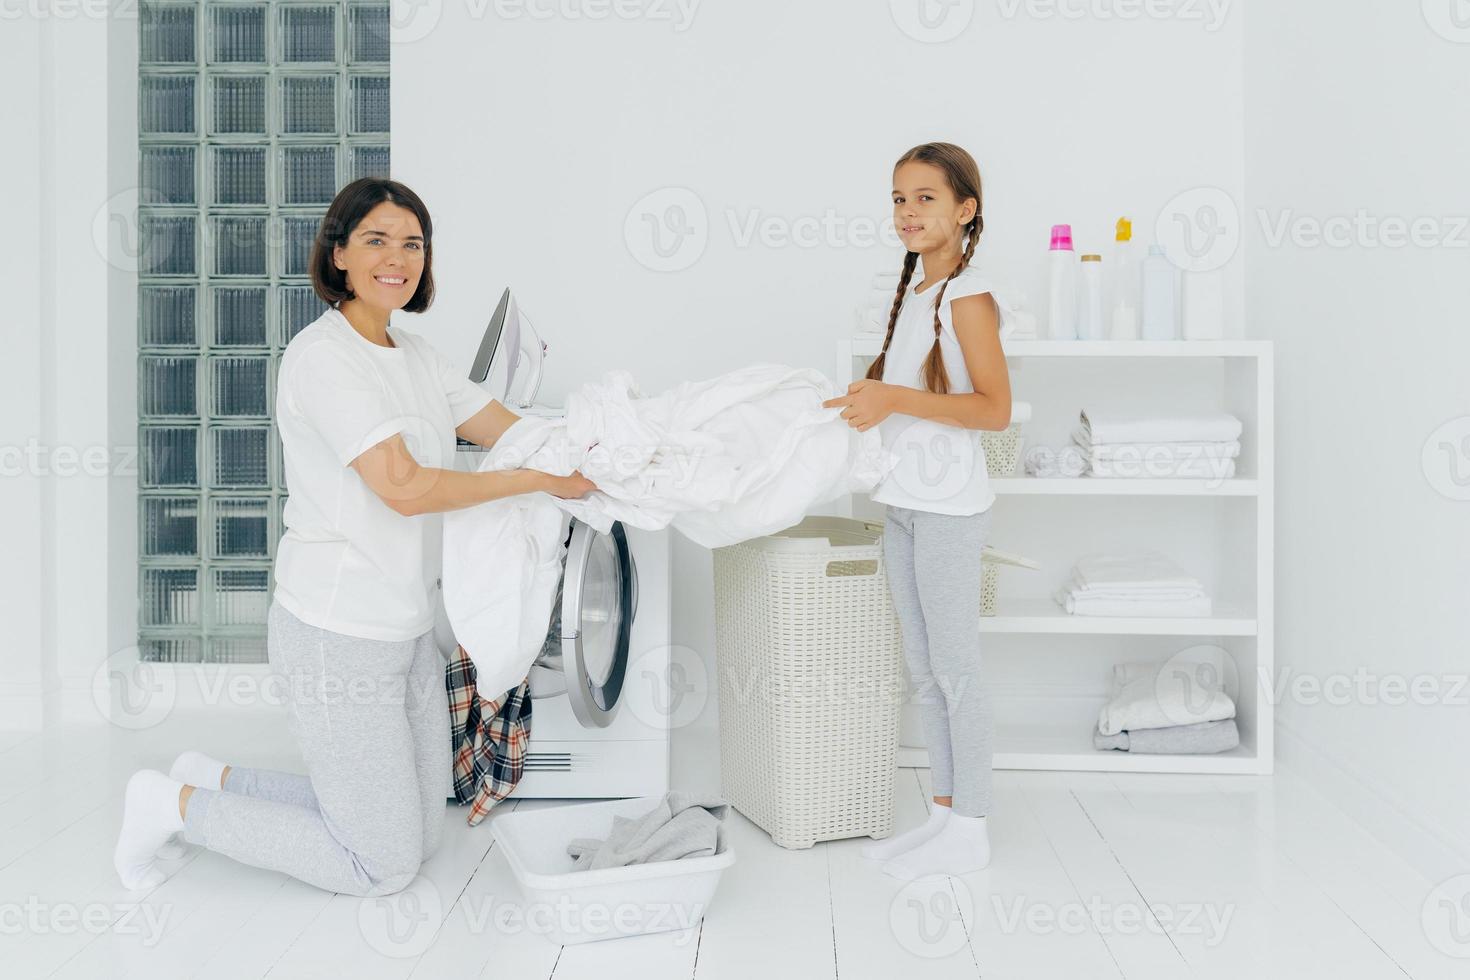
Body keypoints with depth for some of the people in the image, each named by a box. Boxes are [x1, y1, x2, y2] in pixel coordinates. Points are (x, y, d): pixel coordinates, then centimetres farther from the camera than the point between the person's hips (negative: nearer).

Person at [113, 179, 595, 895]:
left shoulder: (415, 356, 10)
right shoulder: (323, 356, -17)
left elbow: (514, 431, 9)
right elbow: (403, 487, -25)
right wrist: (540, 480, -21)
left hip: (406, 627, 9)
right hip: (338, 635, -9)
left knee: (420, 834, 18)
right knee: (385, 866, 3)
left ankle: (218, 780, 26)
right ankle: (176, 804, 15)